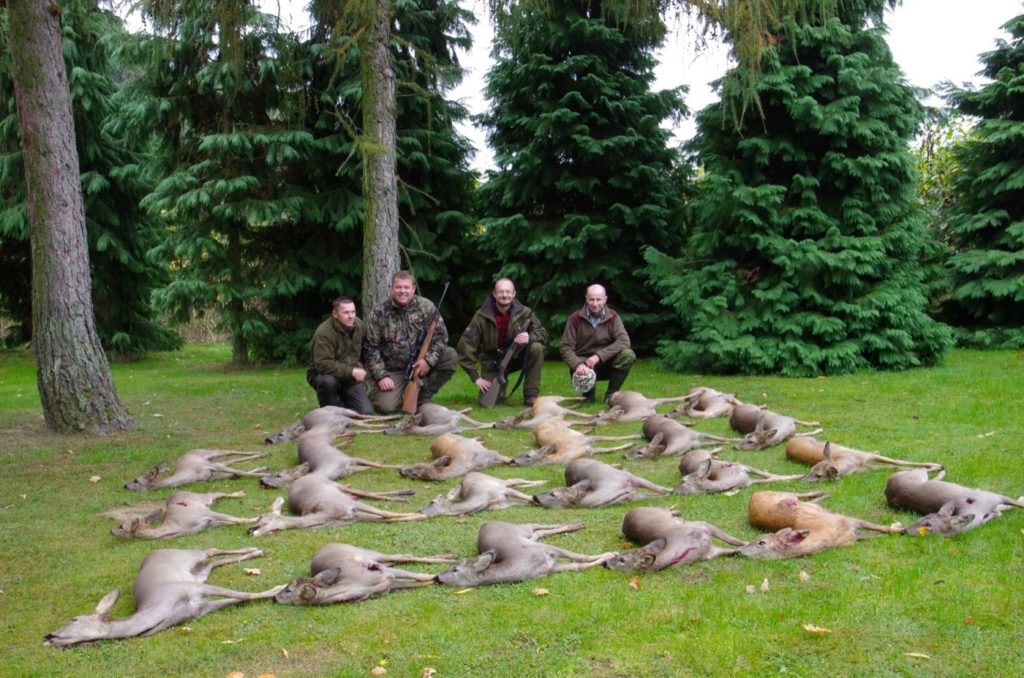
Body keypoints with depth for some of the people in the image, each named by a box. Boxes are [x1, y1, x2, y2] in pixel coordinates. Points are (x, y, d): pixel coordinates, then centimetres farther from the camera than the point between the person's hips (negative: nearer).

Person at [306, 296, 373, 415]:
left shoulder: (359, 325, -2)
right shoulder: (324, 333, -25)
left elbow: (365, 350, 19)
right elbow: (323, 364, -31)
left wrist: (360, 366, 5)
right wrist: (351, 371, -32)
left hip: (350, 377, 5)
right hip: (323, 374, -5)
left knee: (366, 413, -12)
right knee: (328, 381, -41)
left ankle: (342, 400, 21)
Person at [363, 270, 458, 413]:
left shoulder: (426, 307, -6)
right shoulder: (378, 314, -8)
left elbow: (441, 336, -7)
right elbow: (371, 348, -8)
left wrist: (429, 360, -23)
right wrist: (381, 376, -17)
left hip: (420, 364, 2)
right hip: (392, 371, -2)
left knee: (450, 355, -21)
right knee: (387, 407, -23)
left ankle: (423, 397, -5)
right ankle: (376, 390, 17)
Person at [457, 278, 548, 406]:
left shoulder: (524, 313, -13)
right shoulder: (482, 316, -17)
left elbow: (543, 334, -7)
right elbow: (466, 344, -17)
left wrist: (530, 337, -33)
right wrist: (475, 377, -21)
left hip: (516, 356, 1)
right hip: (493, 361, -1)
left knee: (536, 348, -27)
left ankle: (531, 395, -14)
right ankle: (500, 384, 20)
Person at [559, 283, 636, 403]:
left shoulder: (613, 317, -5)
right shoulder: (575, 318, -8)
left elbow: (624, 341, -19)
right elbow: (566, 347, -11)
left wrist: (599, 356, -29)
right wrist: (577, 364, -31)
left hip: (606, 362, 2)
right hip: (584, 362, -2)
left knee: (628, 355, -27)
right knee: (579, 375, -37)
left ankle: (611, 394, -8)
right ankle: (589, 394, 2)